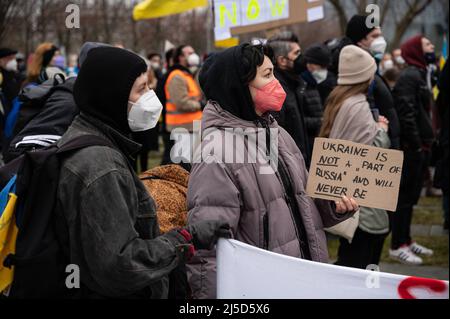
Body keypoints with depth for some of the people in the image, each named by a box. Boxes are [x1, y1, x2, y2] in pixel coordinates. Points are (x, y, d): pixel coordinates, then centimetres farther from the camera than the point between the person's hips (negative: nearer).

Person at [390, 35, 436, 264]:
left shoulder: (419, 74, 19)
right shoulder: (409, 76, -14)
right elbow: (406, 112, -22)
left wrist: (425, 142, 15)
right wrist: (416, 144, -20)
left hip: (419, 147, 10)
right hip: (412, 148, -10)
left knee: (410, 196, 16)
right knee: (405, 196, -4)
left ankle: (406, 240, 25)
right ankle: (398, 246, 1)